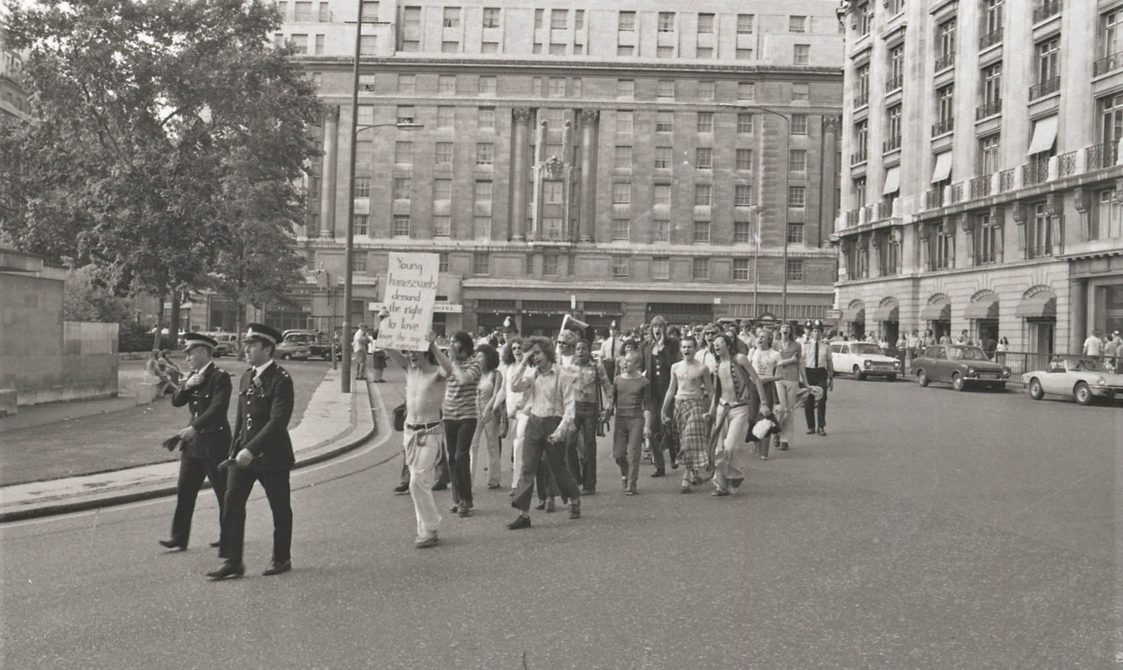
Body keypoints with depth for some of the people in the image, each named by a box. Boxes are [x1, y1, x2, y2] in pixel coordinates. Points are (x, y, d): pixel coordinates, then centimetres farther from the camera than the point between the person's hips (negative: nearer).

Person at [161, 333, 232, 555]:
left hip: (214, 444, -8)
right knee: (184, 491, 8)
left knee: (224, 494, 2)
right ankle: (179, 538, 15)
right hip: (193, 444, 8)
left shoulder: (220, 377, -13)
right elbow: (176, 402, 9)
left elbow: (218, 409, -23)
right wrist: (187, 386, -9)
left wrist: (194, 427, -30)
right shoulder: (193, 376, 12)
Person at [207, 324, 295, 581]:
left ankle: (282, 559, 24)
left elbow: (278, 421, -22)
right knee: (232, 505, 0)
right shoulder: (246, 378, 10)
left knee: (280, 509, 8)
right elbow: (240, 418, 17)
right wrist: (234, 451, 12)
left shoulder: (281, 379, -14)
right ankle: (233, 562, 8)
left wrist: (251, 450, -26)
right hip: (243, 454, 7)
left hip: (272, 455, -7)